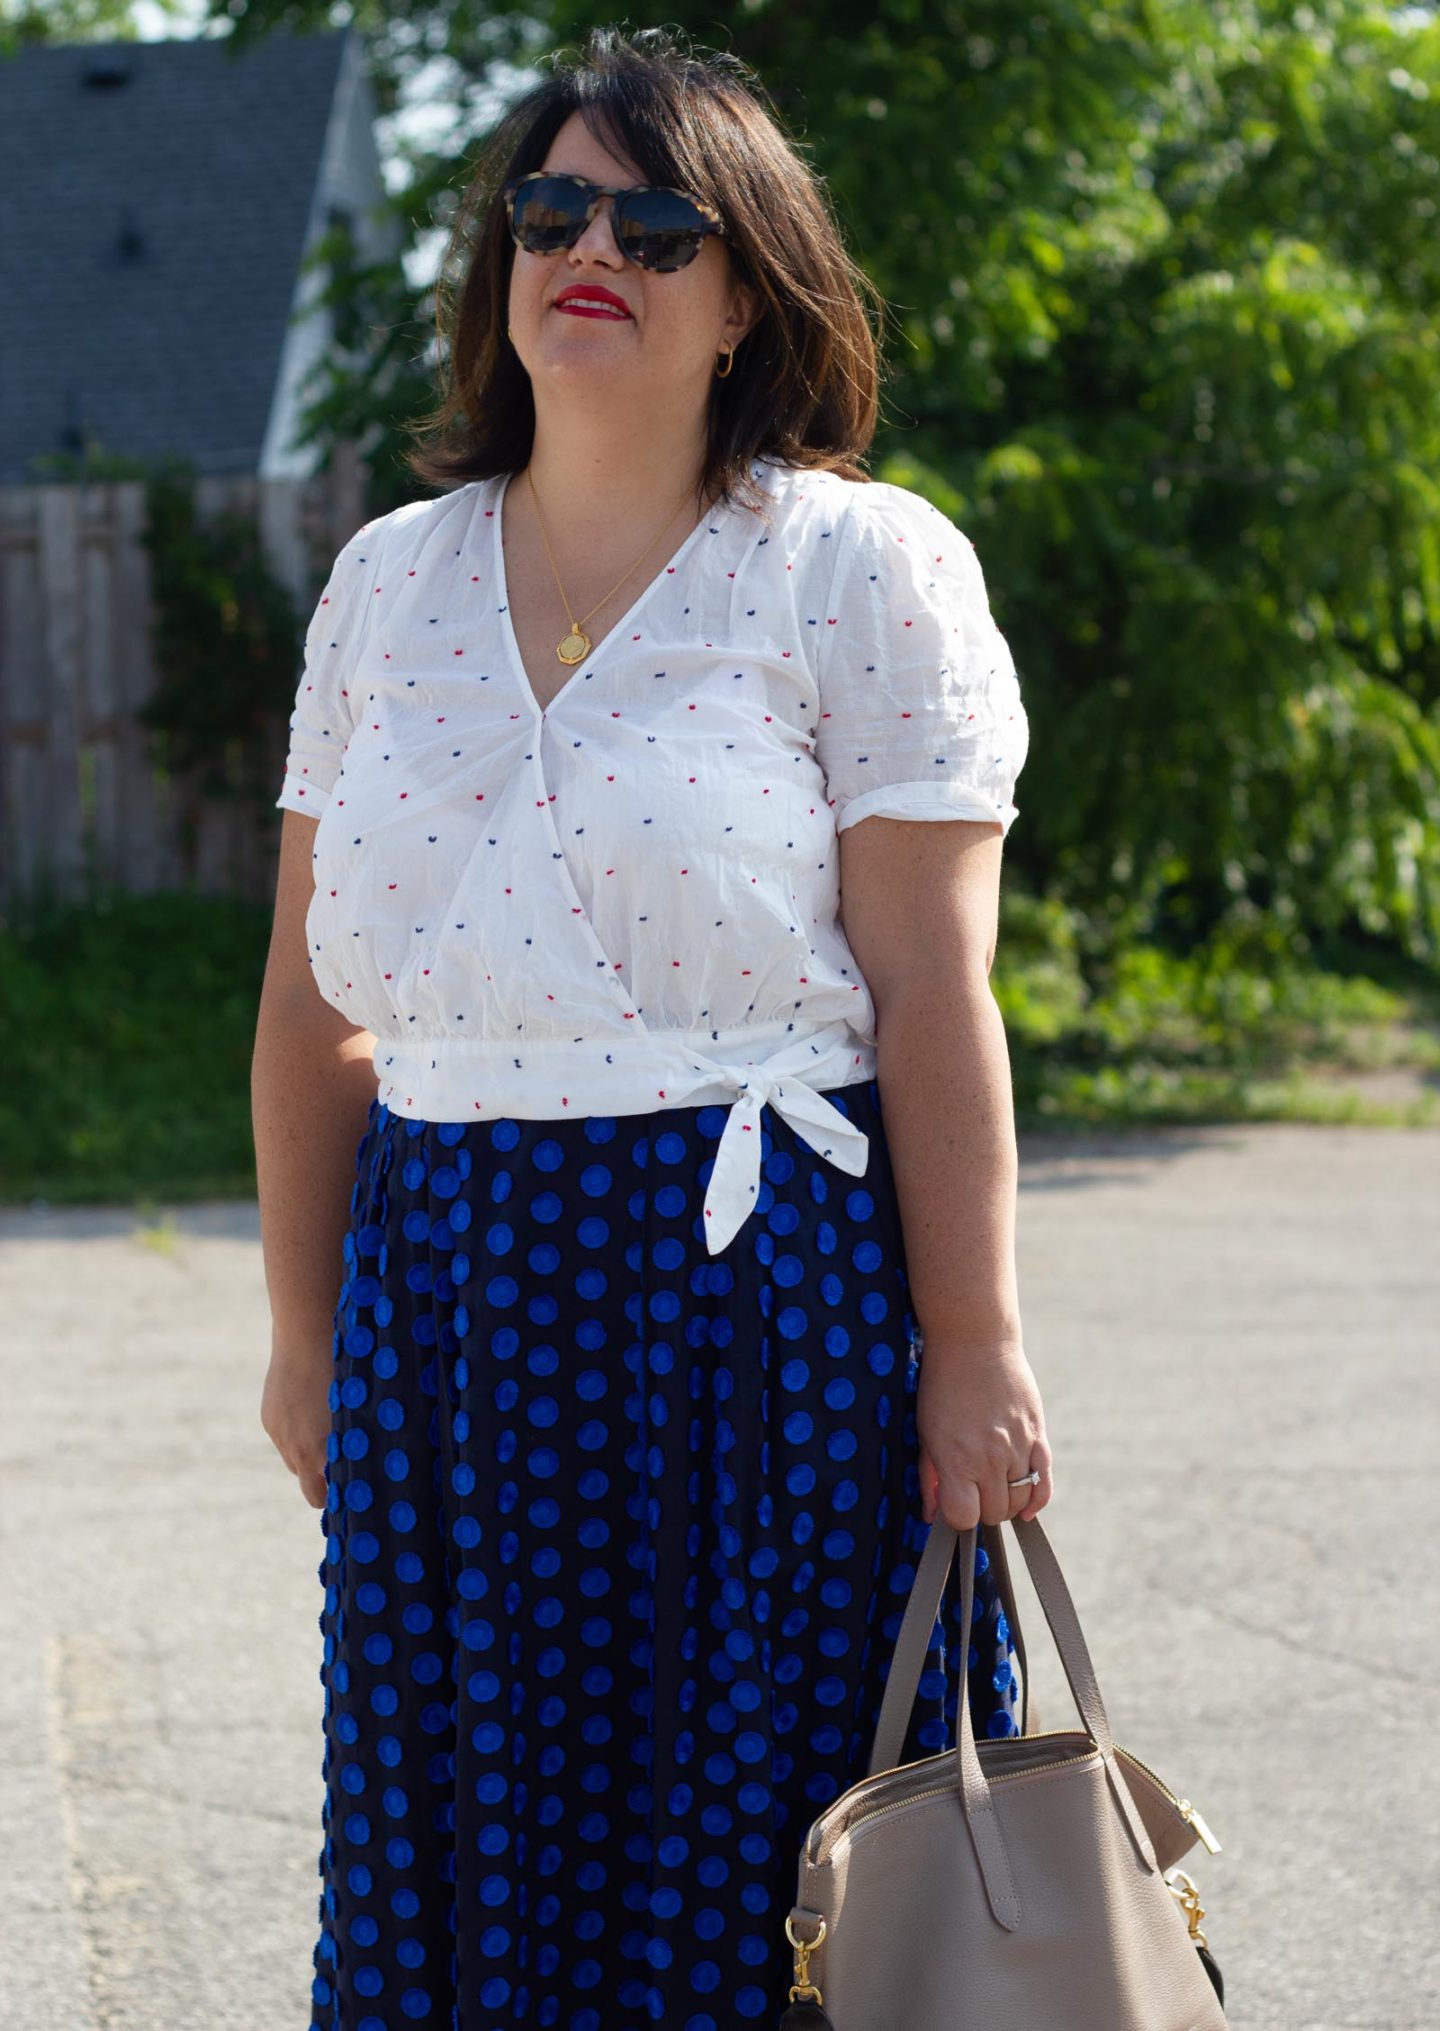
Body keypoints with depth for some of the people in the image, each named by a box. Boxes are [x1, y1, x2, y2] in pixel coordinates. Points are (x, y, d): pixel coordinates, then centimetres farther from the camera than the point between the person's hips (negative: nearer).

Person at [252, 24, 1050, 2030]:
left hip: (772, 1289, -4)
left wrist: (976, 1356, -12)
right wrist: (304, 1330, 12)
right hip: (447, 1296, 4)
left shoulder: (863, 566, -2)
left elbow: (933, 994, -8)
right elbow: (316, 997, 14)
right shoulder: (391, 581, 11)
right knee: (461, 1858, 8)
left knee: (750, 1862, 1)